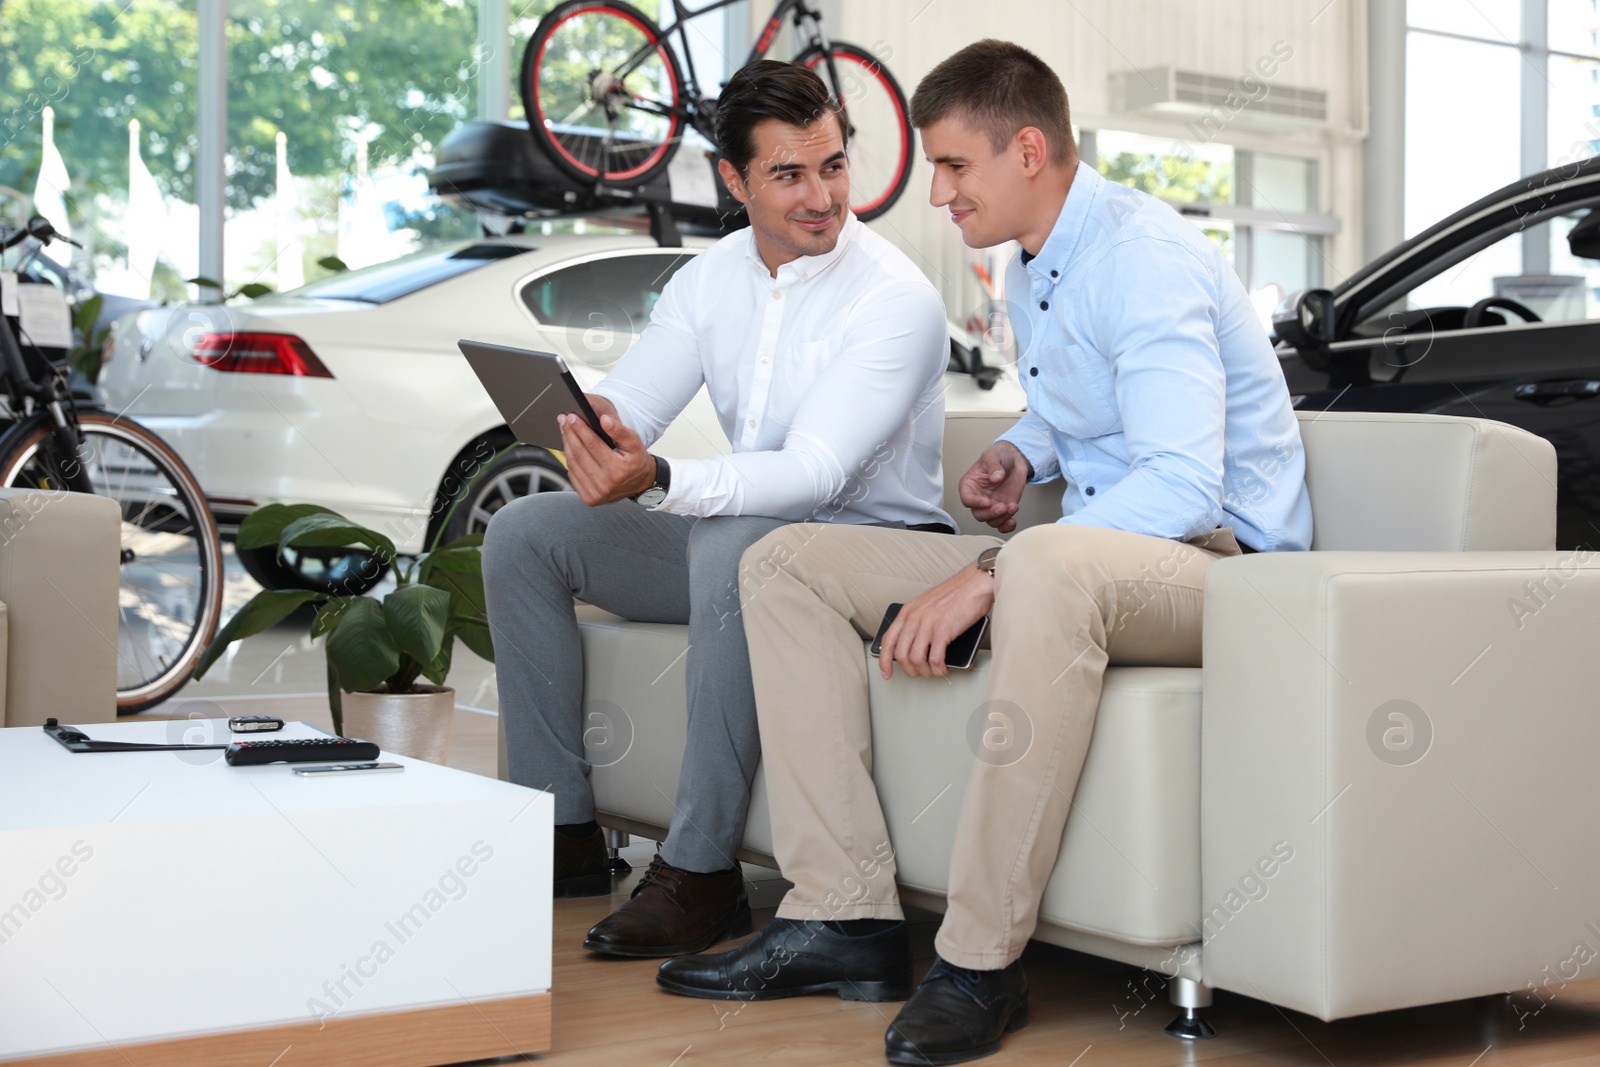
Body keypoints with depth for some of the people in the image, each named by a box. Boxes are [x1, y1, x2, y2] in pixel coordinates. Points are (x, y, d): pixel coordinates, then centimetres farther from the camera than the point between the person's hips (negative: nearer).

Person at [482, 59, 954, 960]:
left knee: (733, 545, -39)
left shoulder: (897, 300, -17)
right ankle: (565, 835, -1)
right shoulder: (711, 279, 5)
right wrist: (595, 428, -28)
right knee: (524, 531, -5)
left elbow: (814, 473, -28)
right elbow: (627, 406, -2)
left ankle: (701, 875, -29)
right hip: (736, 533, 7)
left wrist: (658, 481, -43)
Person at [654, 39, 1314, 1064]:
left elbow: (1183, 487, -27)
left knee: (1050, 565, -45)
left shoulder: (1144, 255, -16)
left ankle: (981, 960, -33)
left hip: (1216, 556, -9)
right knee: (788, 564, -1)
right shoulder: (1031, 272, 15)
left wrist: (985, 576, -31)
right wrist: (1019, 453, 9)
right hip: (1081, 556, 9)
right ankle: (845, 914, -11)